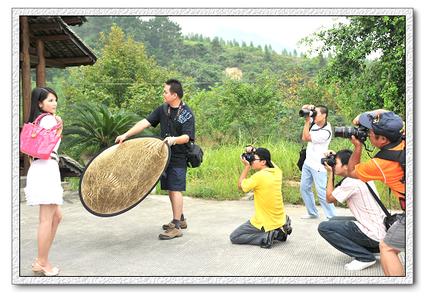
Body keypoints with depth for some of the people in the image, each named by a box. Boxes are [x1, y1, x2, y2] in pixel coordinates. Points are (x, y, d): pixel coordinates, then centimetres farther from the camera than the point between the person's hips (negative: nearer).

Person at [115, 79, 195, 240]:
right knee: (170, 189, 13)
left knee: (175, 189, -7)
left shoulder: (187, 113, -11)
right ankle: (180, 219, 28)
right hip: (165, 155, 7)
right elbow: (145, 122, 3)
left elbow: (187, 136, -17)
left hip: (179, 158, -7)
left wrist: (174, 139, -37)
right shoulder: (163, 109, 7)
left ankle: (176, 227, -1)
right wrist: (126, 135, -3)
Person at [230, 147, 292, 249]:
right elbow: (268, 160, 18)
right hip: (280, 220, 7)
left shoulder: (259, 176, -23)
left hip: (266, 223, -7)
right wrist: (255, 151, 7)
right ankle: (280, 230, 12)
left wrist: (247, 166, -4)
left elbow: (240, 185, -7)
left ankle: (265, 236, -10)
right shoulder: (277, 172, -3)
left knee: (234, 237, 5)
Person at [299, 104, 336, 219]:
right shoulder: (315, 122, 1)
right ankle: (312, 213, 28)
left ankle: (332, 217, -1)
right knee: (304, 188, 15)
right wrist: (308, 107, -12)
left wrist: (307, 120, -16)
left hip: (318, 165, -9)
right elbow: (304, 109, 11)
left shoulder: (325, 132, -21)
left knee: (321, 192, -9)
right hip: (308, 162, 9)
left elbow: (306, 137, -18)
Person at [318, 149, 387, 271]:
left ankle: (365, 257, -7)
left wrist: (330, 174, 0)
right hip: (381, 228, 9)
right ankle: (374, 248, 15)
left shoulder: (351, 182, -19)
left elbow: (329, 198, -6)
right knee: (334, 220, 22)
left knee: (324, 227, -11)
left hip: (374, 233, -9)